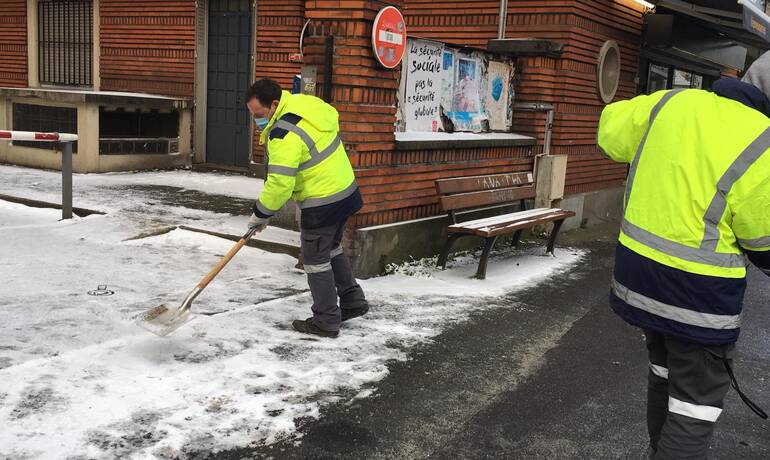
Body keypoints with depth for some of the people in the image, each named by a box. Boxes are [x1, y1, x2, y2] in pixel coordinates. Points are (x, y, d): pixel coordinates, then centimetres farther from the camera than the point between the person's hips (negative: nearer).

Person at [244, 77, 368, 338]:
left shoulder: (283, 135, -25)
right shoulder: (306, 103, 2)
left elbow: (280, 183, -27)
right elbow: (332, 116, 20)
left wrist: (261, 214, -11)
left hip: (322, 204, -10)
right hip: (345, 190, 10)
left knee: (316, 261, 4)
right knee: (332, 248, 25)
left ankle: (326, 322, 14)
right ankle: (353, 301, 34)